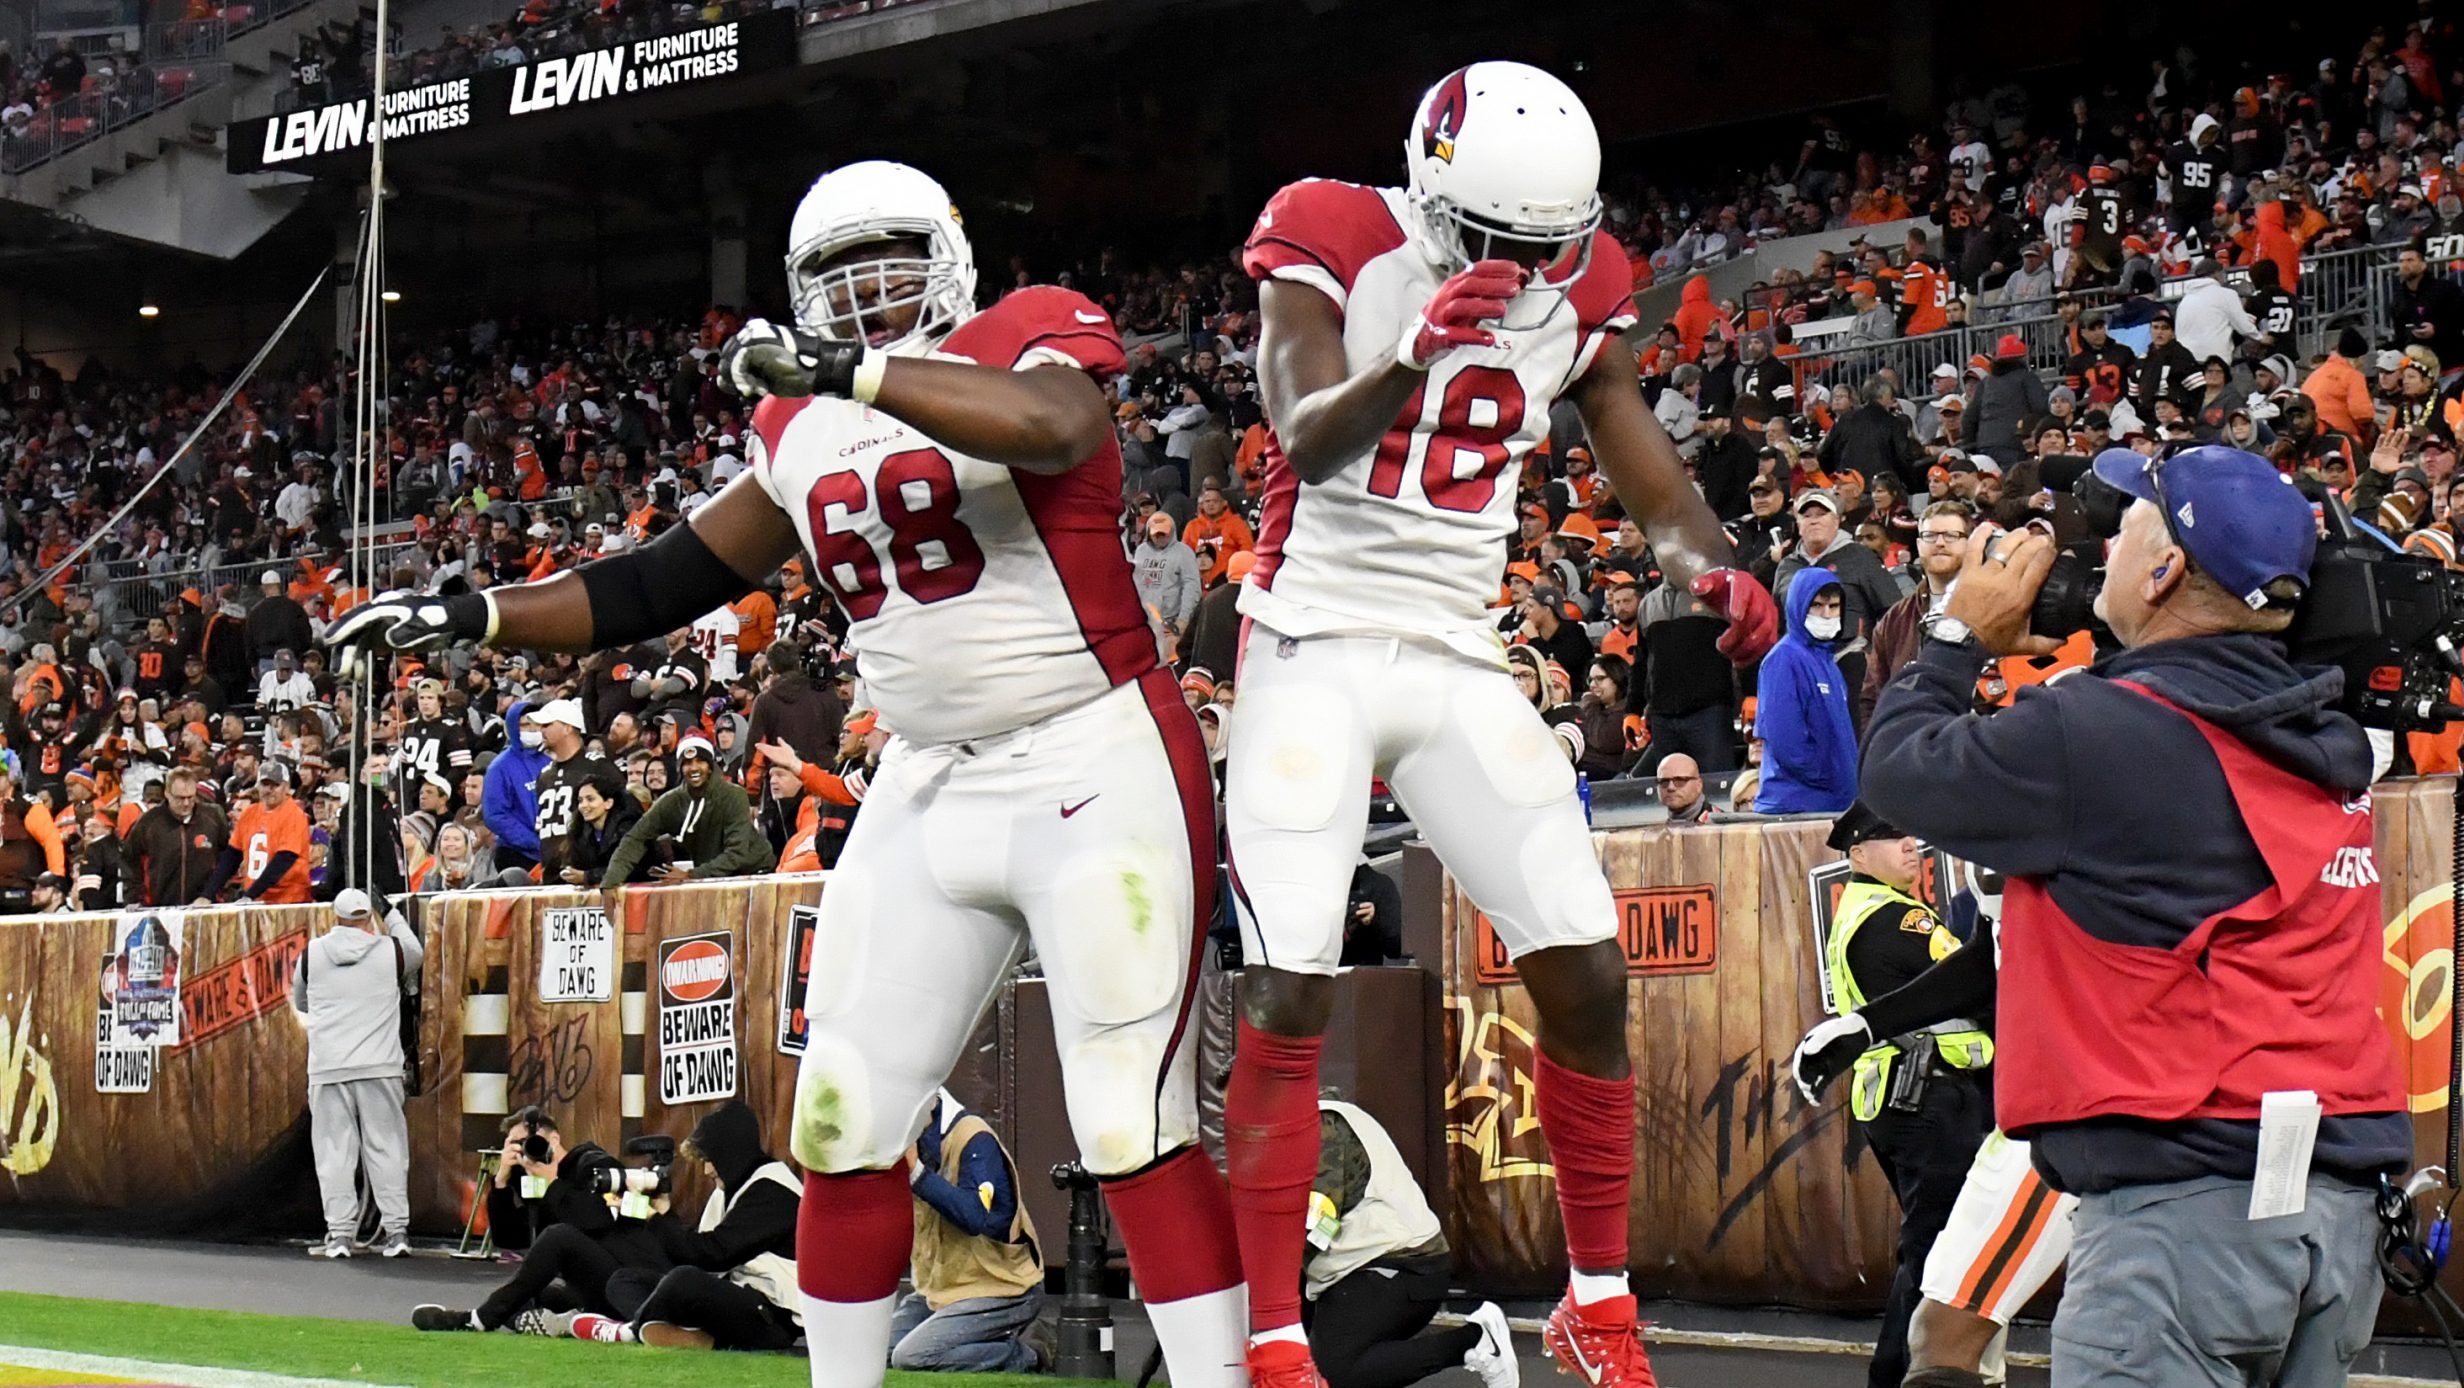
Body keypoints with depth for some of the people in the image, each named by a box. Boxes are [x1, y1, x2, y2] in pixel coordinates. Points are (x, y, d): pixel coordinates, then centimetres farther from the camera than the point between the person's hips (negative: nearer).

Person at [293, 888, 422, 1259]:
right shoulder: (390, 950, -1)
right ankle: (395, 1229, 5)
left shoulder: (312, 954, 3)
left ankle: (338, 1233, 1)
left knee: (334, 1149, 3)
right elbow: (415, 952, 24)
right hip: (379, 1066, 0)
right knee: (386, 1146, 5)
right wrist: (391, 912, 35)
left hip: (327, 1069, 0)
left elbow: (299, 1002, 19)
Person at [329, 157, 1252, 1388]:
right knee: (844, 1122, 7)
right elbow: (671, 582, 20)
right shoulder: (802, 429, 13)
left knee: (1135, 1127, -11)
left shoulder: (1029, 339, -6)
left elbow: (1054, 426, -31)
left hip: (1097, 769, -7)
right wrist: (471, 615, 15)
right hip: (927, 787, 7)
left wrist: (850, 371, -31)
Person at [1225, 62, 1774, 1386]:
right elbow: (1307, 444, -24)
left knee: (1587, 972, -1)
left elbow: (1657, 487, 6)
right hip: (1315, 649, -4)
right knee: (1290, 993, -9)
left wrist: (1714, 570, -16)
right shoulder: (1334, 244, -10)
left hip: (1460, 663, 5)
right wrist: (1419, 350, -43)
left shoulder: (1577, 293, 4)